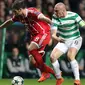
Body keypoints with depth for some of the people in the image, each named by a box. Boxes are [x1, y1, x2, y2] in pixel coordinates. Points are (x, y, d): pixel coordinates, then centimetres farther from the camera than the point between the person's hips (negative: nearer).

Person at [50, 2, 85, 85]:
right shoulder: (55, 17, -11)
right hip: (63, 41, 4)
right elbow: (53, 33, -17)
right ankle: (59, 78, 10)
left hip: (75, 40, -4)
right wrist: (57, 38, -39)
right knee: (52, 56, -12)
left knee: (70, 56, -30)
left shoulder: (74, 16, -19)